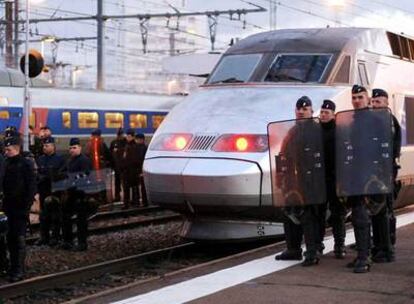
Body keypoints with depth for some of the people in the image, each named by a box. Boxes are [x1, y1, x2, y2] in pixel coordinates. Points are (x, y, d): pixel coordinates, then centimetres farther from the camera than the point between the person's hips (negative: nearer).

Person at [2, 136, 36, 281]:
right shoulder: (8, 164, 12)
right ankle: (13, 267, 19)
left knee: (19, 239, -6)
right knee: (11, 238, 10)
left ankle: (19, 271, -4)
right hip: (10, 208, 7)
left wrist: (26, 206, -17)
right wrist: (5, 203, 10)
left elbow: (31, 188, -12)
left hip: (20, 209, -7)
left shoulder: (26, 164, -9)